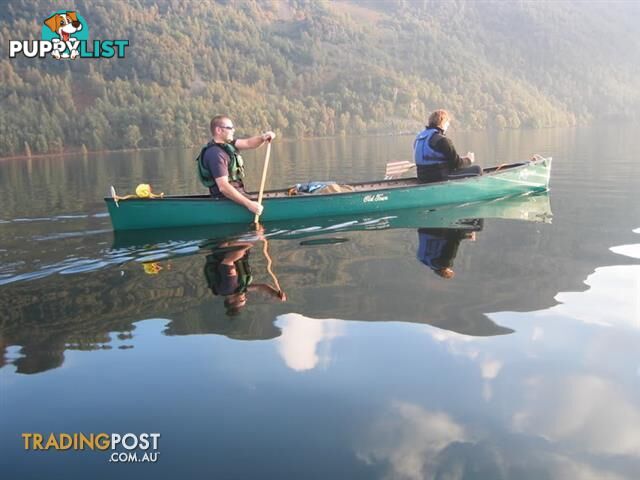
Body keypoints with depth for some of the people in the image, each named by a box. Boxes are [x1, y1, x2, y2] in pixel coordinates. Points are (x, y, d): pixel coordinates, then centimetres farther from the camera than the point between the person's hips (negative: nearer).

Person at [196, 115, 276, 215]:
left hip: (237, 192, 10)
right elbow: (223, 187, -30)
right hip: (227, 199, -10)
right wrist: (248, 204, -33)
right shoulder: (216, 154, -23)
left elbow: (248, 143, 3)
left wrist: (263, 137, -19)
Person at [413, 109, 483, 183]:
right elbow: (457, 164, -11)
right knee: (477, 169, 1)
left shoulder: (419, 138, 10)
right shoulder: (442, 140, -16)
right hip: (439, 179, -9)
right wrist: (469, 159, 11)